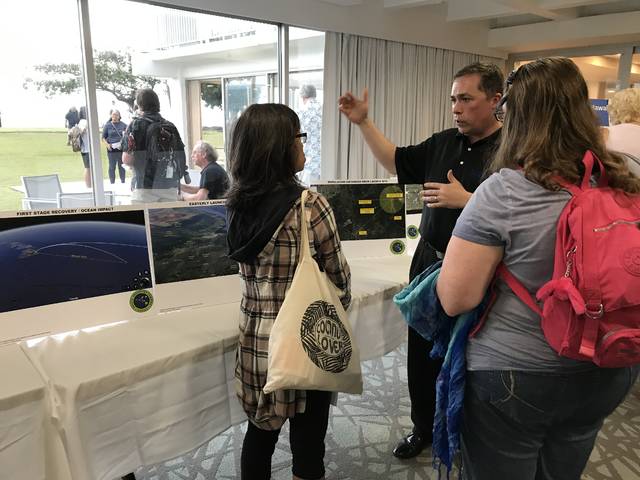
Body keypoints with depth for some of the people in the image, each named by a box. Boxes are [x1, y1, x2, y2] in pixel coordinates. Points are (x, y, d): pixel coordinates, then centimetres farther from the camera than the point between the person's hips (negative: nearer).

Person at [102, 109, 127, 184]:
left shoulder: (123, 125, 7)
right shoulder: (107, 125, 6)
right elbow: (103, 137, 6)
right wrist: (107, 144, -12)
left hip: (122, 149, 1)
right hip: (111, 149, -1)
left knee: (121, 166, 8)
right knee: (112, 167, 2)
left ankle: (123, 182, 18)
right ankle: (112, 183, 9)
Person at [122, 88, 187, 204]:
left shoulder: (136, 124, -4)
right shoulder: (171, 126, 9)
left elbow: (127, 159, -10)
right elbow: (181, 158, 9)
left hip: (145, 187, -4)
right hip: (171, 187, 4)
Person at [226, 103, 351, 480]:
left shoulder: (240, 203, -1)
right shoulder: (310, 205, -18)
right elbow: (339, 278, -8)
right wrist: (337, 310, 12)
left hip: (255, 336, 6)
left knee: (259, 432, 22)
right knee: (307, 442, 12)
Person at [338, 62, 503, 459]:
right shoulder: (444, 142, 5)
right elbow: (396, 162, 13)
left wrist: (464, 199, -24)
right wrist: (364, 122, 5)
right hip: (429, 262, 6)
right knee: (422, 350, 16)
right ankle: (424, 426, 37)